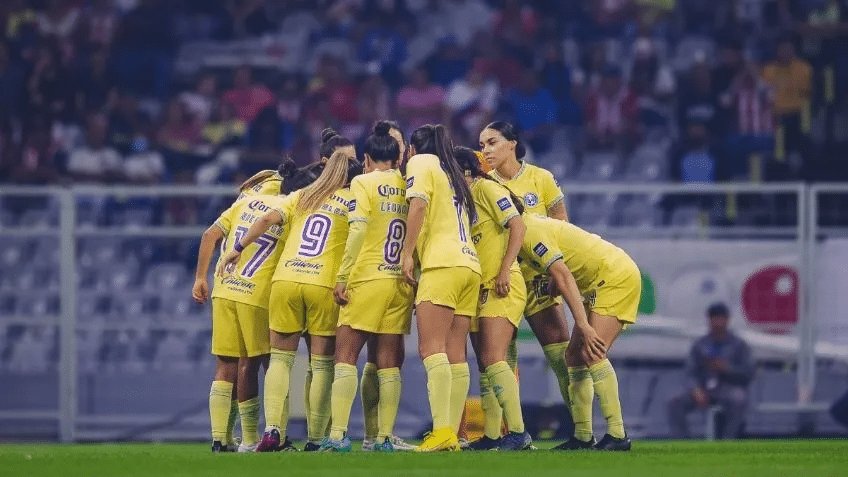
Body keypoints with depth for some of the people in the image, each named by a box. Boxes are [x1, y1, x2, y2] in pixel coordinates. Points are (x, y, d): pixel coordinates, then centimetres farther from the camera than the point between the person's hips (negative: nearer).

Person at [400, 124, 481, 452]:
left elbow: (418, 204, -8)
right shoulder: (454, 175, 29)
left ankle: (442, 432, -30)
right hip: (470, 263, 8)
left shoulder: (421, 163, 8)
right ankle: (452, 436, -4)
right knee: (455, 355, 3)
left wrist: (407, 253, -8)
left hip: (442, 264, -8)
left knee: (432, 349, -16)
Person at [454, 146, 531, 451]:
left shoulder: (486, 189, -6)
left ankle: (518, 432, -21)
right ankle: (491, 435, 12)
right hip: (479, 289, 10)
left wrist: (505, 270, -21)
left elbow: (517, 226, -15)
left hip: (502, 288, -10)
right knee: (485, 365, 9)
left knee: (493, 360, -19)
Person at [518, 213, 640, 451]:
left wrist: (584, 326, -30)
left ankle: (617, 434, -23)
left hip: (617, 277, -10)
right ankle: (582, 436, 9)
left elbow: (564, 277, -26)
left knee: (592, 355, -21)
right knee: (574, 356, 7)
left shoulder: (529, 232, -18)